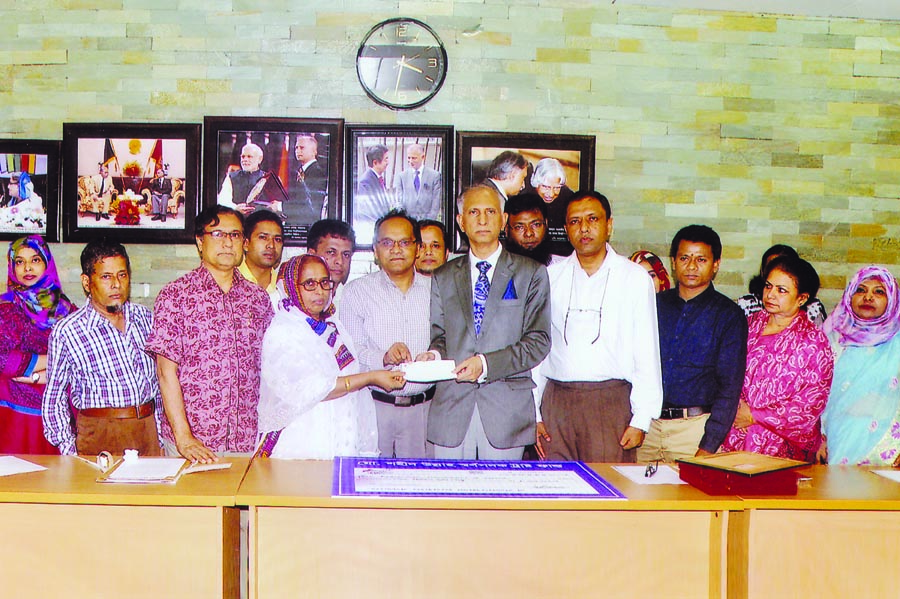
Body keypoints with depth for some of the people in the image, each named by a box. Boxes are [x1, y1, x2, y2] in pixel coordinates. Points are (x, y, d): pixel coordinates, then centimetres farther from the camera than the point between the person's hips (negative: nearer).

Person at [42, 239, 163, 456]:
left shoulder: (145, 318, 8)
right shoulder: (66, 332, -4)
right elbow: (54, 397, 3)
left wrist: (160, 437, 12)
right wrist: (69, 454, -4)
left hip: (148, 430, 3)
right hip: (100, 436, -3)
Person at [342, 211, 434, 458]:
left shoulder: (434, 289, 11)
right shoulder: (358, 290, 5)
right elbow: (350, 351, -4)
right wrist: (383, 357, -21)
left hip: (423, 408, 2)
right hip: (373, 406, -1)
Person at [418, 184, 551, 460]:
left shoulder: (532, 274, 5)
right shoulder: (443, 277, 14)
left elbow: (538, 341, -2)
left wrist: (486, 364, -13)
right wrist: (434, 354, -6)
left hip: (507, 408, -2)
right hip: (451, 404, 2)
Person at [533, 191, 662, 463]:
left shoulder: (634, 277, 5)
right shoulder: (550, 276, 10)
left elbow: (647, 354, 3)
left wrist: (641, 420, -4)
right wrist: (534, 414, 5)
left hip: (611, 402, -2)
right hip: (556, 400, 2)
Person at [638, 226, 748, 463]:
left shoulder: (728, 315, 0)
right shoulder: (656, 304, 11)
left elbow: (729, 387, -5)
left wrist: (708, 447, -13)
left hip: (695, 426, -3)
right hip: (647, 423, 3)